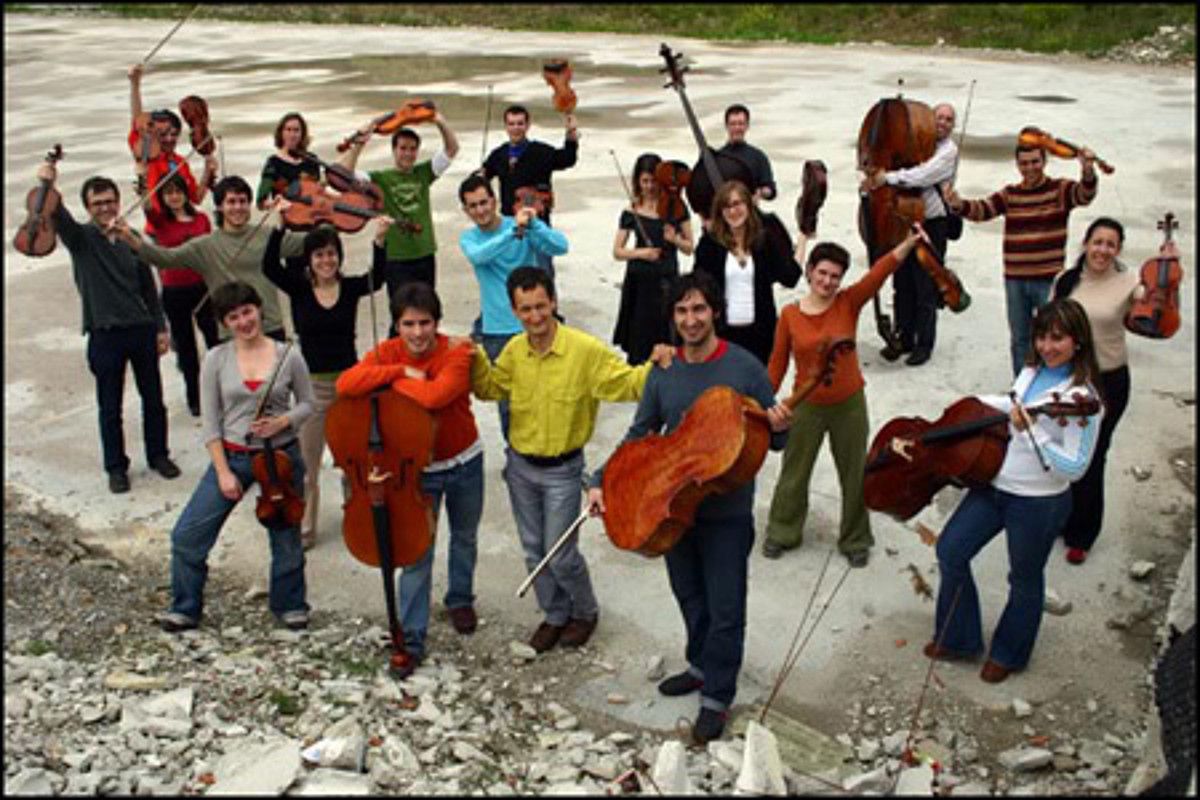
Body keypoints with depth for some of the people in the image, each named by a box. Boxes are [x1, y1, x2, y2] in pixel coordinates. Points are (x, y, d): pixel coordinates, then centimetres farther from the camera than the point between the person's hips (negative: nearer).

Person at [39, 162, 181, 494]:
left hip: (142, 330, 3)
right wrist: (48, 186, -44)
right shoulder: (81, 239, -3)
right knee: (110, 407, 6)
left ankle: (158, 455, 29)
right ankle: (116, 467, 19)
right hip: (105, 335, -3)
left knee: (153, 399, 12)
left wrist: (161, 327, 7)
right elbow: (59, 216, -25)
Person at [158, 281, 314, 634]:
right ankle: (185, 609, 19)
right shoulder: (216, 359, -5)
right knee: (187, 535, -2)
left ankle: (289, 605, 36)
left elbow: (307, 403, 6)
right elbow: (210, 421, -3)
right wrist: (223, 472, -8)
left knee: (286, 538, 12)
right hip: (232, 456, 1)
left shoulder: (288, 356, -6)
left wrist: (282, 421, -14)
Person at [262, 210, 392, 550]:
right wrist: (280, 225, -31)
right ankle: (304, 528, 23)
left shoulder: (351, 288, -3)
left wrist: (379, 241, -38)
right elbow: (269, 266, -19)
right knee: (306, 463, 8)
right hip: (311, 385, 0)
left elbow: (376, 279, -23)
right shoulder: (298, 288, -4)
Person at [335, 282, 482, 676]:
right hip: (417, 469, 0)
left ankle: (460, 599, 49)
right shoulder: (388, 353, -13)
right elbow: (345, 385, -30)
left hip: (465, 463, 0)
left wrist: (390, 377, -27)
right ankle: (411, 639, 13)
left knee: (464, 538, 23)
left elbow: (434, 395, -40)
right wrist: (402, 370, -32)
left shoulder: (458, 352, -21)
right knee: (417, 553, 1)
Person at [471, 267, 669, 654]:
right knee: (534, 550, 17)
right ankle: (555, 615, 39)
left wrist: (656, 367, -36)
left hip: (562, 470, -5)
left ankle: (585, 611, 32)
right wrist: (477, 361, -6)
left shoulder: (586, 350, -20)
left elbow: (627, 383, -18)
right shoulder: (514, 350, -4)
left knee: (561, 555, 3)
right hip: (519, 465, 5)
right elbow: (491, 388, 12)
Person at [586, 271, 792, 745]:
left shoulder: (744, 367, -12)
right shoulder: (663, 372, 0)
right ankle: (701, 666, 45)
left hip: (727, 513, -4)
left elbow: (772, 439, -5)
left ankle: (717, 696, 23)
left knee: (725, 610, 6)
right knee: (689, 597, 22)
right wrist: (602, 481, -4)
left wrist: (780, 428, -29)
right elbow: (639, 436, 7)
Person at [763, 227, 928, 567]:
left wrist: (909, 243, -38)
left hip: (849, 405, 0)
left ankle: (855, 540, 33)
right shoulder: (789, 315, -8)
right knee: (794, 474, 16)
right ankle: (782, 533, 37)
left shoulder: (849, 303, -9)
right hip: (807, 407, 0)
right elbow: (777, 363, -1)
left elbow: (880, 271, -24)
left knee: (854, 475, 13)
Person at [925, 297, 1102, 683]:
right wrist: (979, 402, 8)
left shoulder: (1082, 398, -22)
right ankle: (957, 638, 31)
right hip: (994, 482, 7)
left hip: (1040, 503, -7)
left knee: (1025, 580, 14)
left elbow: (1074, 468, -23)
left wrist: (1031, 431, -31)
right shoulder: (1032, 371, 0)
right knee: (950, 551, 11)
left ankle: (1009, 653, 39)